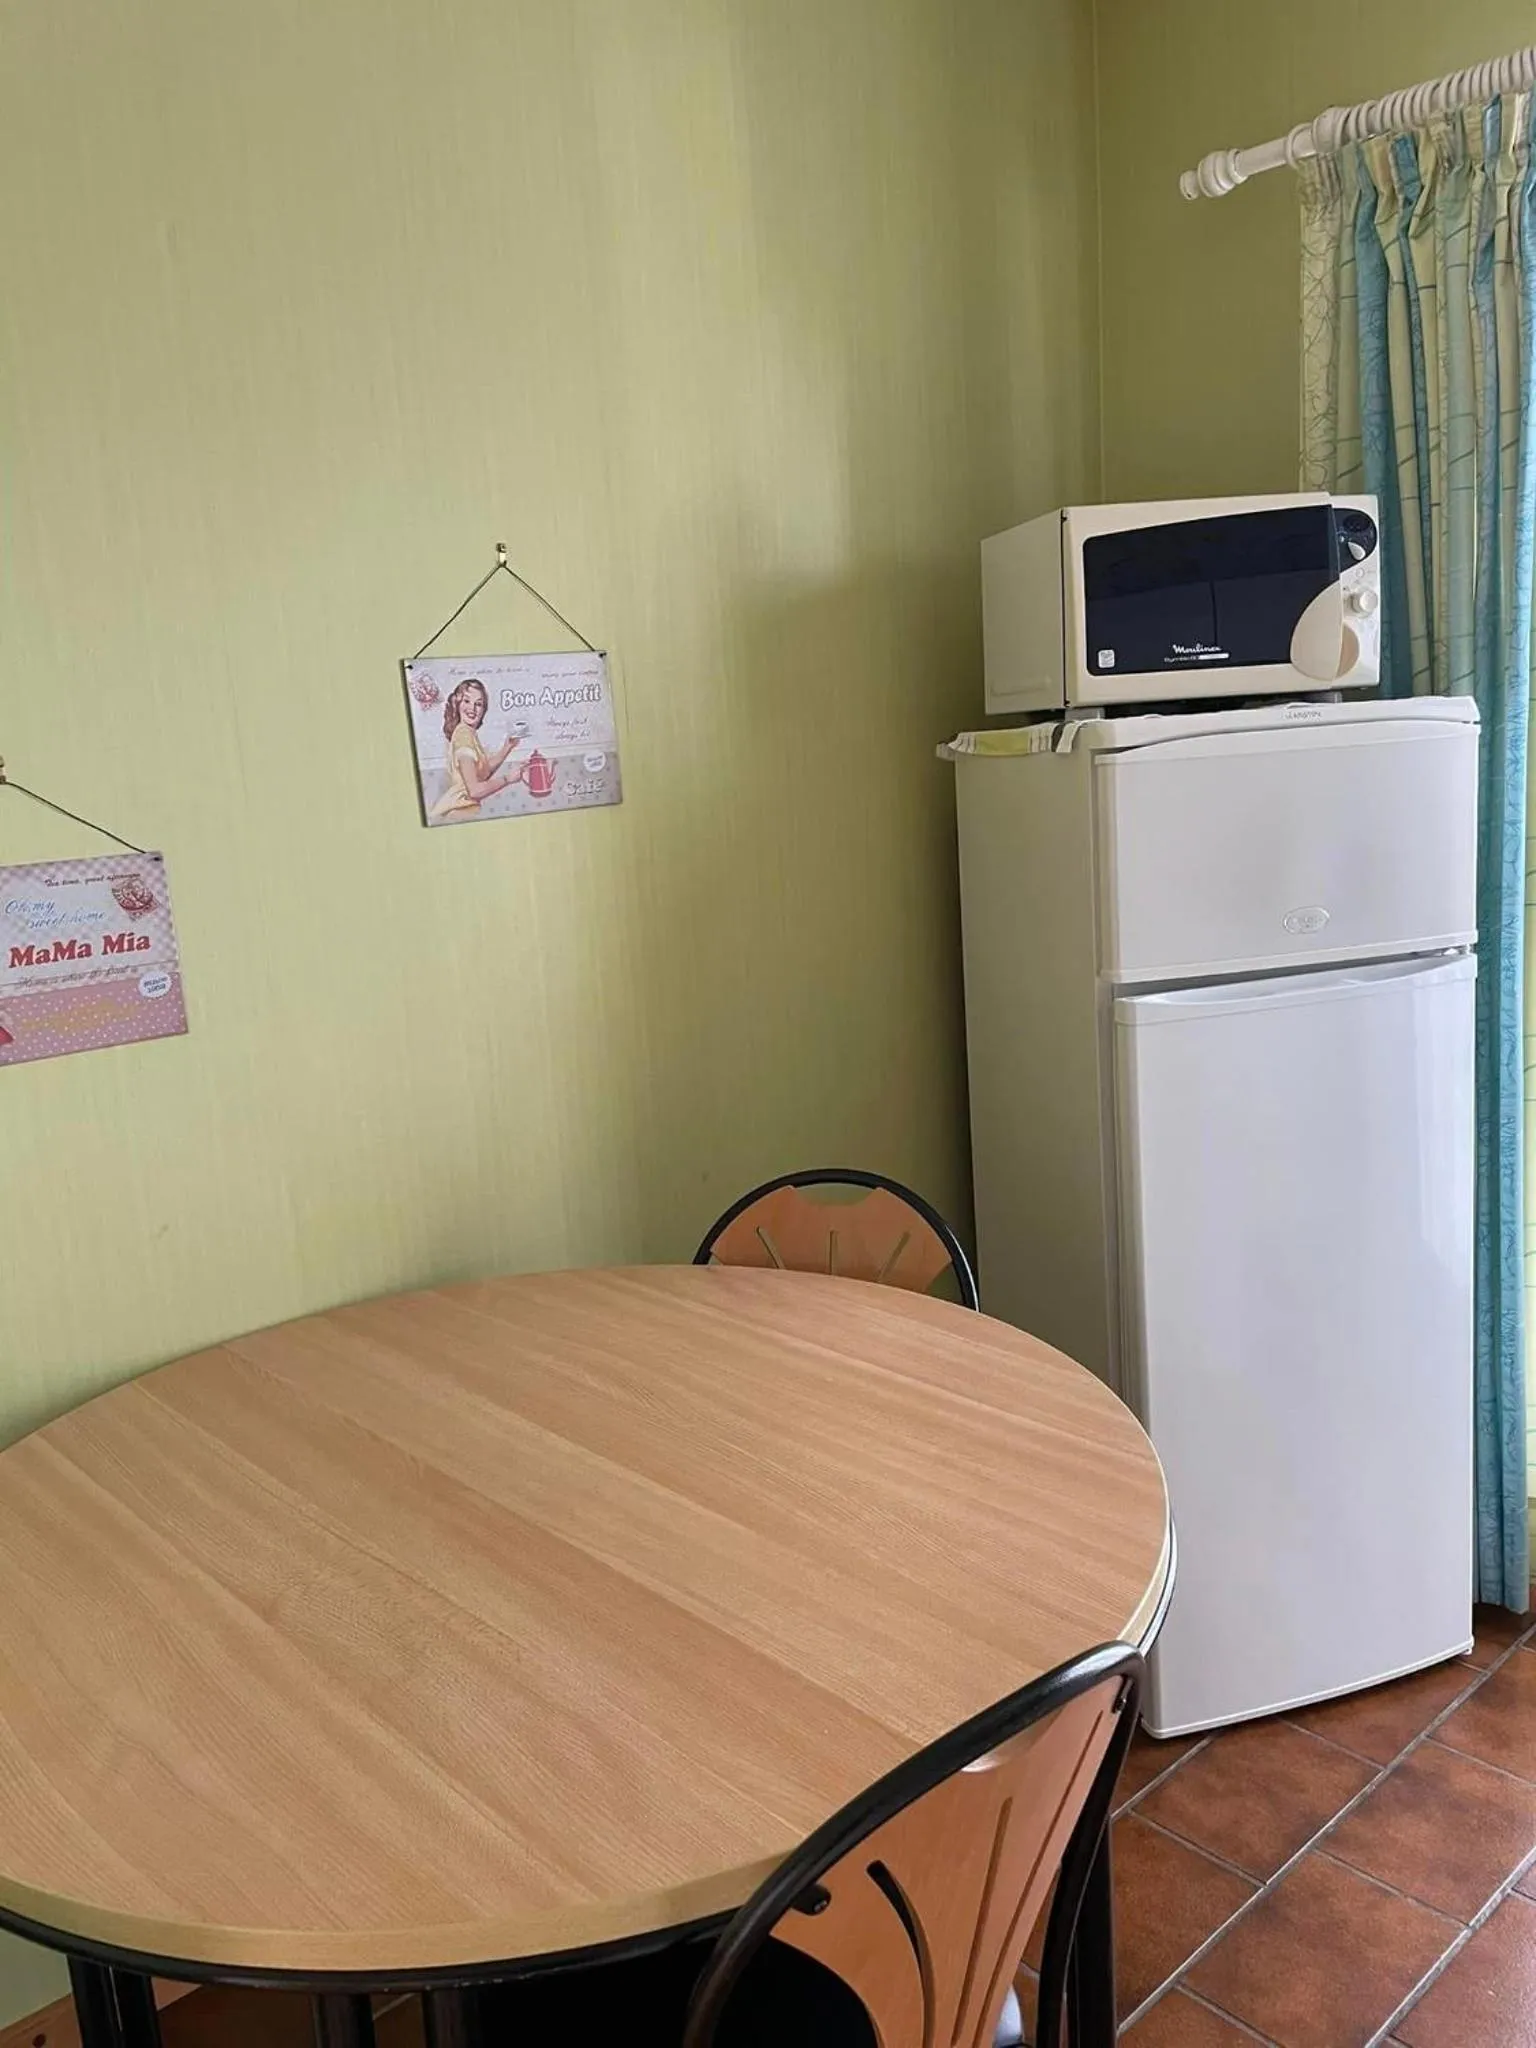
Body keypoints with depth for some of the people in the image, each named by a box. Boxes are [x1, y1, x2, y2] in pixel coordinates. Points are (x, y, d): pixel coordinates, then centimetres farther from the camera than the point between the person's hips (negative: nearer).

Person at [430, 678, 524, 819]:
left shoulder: (469, 733, 11)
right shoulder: (464, 734, -16)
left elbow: (483, 773, 19)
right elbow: (474, 790, -21)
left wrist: (507, 747, 11)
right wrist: (509, 778, -11)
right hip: (458, 811, -9)